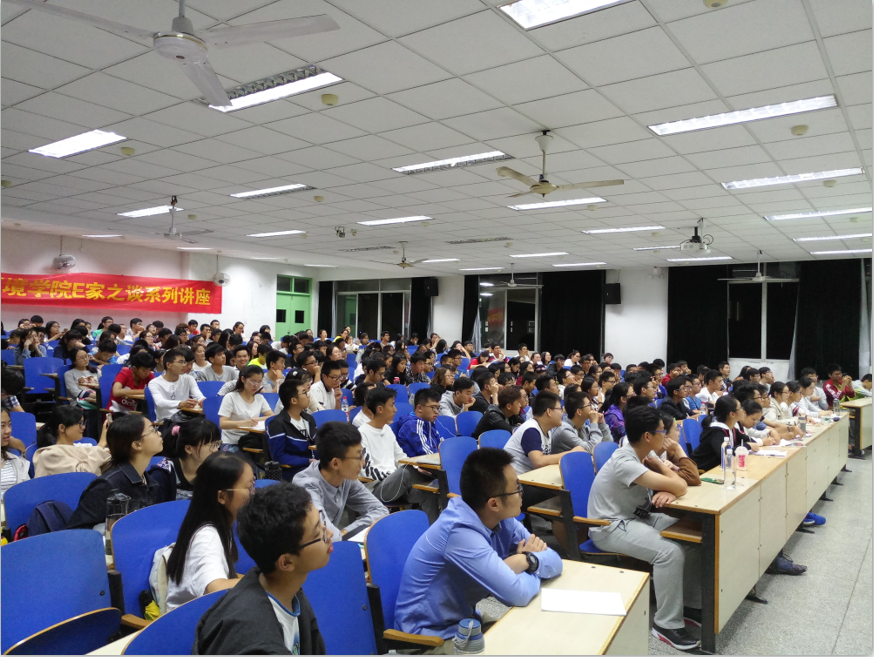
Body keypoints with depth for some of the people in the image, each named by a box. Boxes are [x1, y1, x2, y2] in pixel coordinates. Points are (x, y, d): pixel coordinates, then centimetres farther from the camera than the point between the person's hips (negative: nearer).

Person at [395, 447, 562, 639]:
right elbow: (518, 594, -29)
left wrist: (527, 561, -23)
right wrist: (530, 565, -10)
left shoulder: (501, 518, -7)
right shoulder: (461, 533, -30)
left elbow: (554, 561, -4)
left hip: (463, 620, 7)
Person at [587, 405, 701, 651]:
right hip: (610, 527, -9)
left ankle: (691, 603, 13)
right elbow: (679, 487, -29)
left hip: (638, 516, 9)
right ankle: (666, 623, -11)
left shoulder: (645, 455, 0)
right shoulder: (625, 462, -28)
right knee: (670, 551, -28)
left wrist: (668, 491, -21)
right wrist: (660, 465, -9)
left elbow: (678, 483, 2)